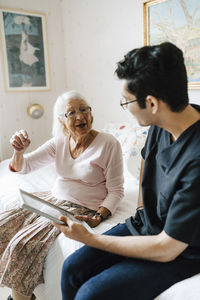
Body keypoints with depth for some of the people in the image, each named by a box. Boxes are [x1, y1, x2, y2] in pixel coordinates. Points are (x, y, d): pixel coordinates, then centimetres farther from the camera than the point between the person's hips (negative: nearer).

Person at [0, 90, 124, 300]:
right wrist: (19, 150, -19)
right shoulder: (59, 142, 2)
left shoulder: (108, 144, -14)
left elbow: (116, 191, -10)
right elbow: (23, 167, 2)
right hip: (53, 199, 7)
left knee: (24, 242, -23)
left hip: (82, 209, -6)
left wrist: (97, 218, -23)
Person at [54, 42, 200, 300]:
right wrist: (141, 207, 10)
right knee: (72, 269, -2)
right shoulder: (162, 124, -9)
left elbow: (166, 248, -26)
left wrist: (89, 238, -18)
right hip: (144, 225, 7)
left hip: (179, 253, -6)